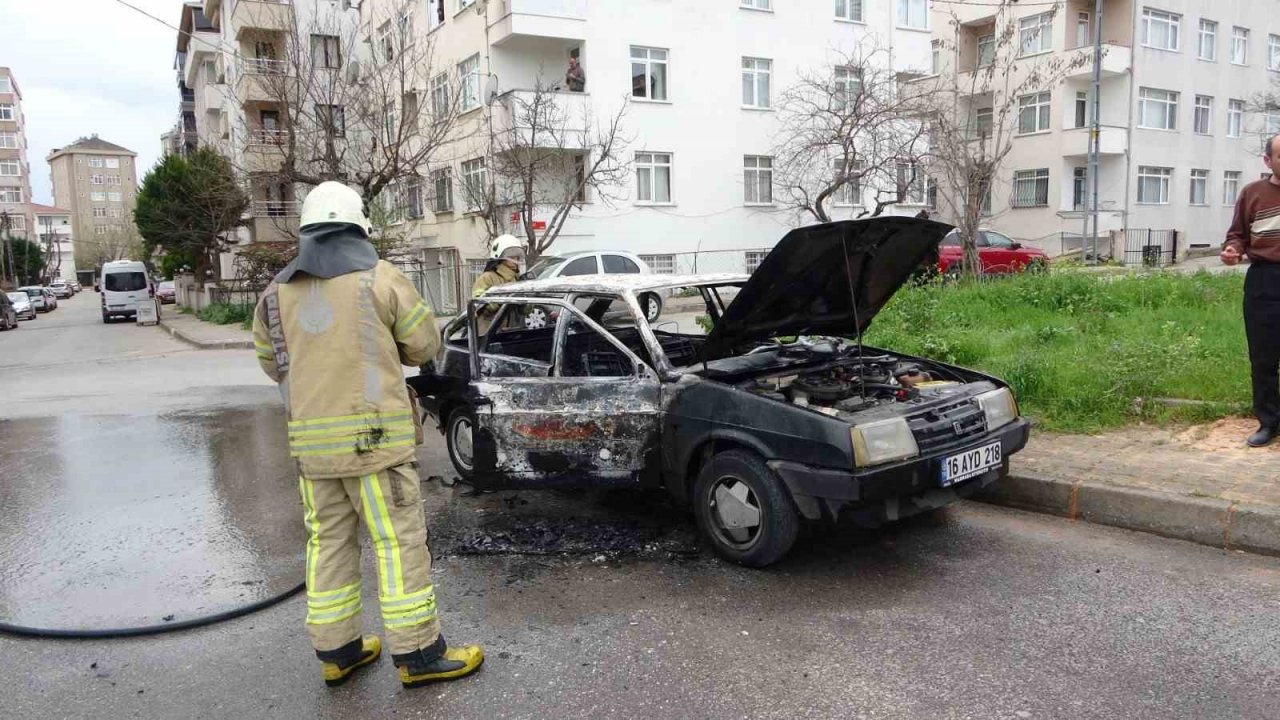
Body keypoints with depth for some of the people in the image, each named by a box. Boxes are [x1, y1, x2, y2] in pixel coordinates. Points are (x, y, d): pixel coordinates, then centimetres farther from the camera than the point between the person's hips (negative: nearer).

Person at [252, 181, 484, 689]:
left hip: (310, 439, 5)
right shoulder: (380, 278, -5)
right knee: (399, 541, 1)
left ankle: (336, 651, 23)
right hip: (373, 433, -5)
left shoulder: (278, 291, 8)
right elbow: (425, 344, 2)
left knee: (328, 542, 14)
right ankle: (418, 654, 7)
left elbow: (270, 361, 16)